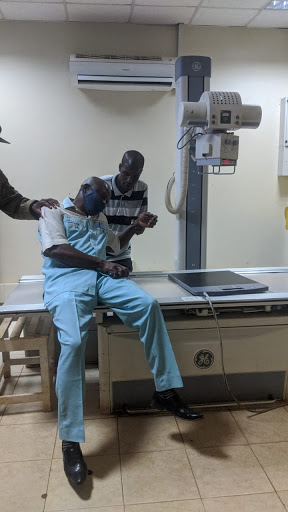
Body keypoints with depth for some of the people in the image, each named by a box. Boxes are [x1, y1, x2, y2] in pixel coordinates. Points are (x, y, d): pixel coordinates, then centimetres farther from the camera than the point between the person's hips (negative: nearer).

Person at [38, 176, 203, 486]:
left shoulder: (98, 219, 35)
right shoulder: (54, 212, 14)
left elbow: (116, 244, 45)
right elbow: (55, 249, -4)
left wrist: (136, 226, 27)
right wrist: (101, 263, -10)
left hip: (101, 276, 6)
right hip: (66, 278, -5)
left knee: (148, 305, -24)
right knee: (73, 342, -31)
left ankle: (165, 392, -17)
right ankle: (70, 442, -22)